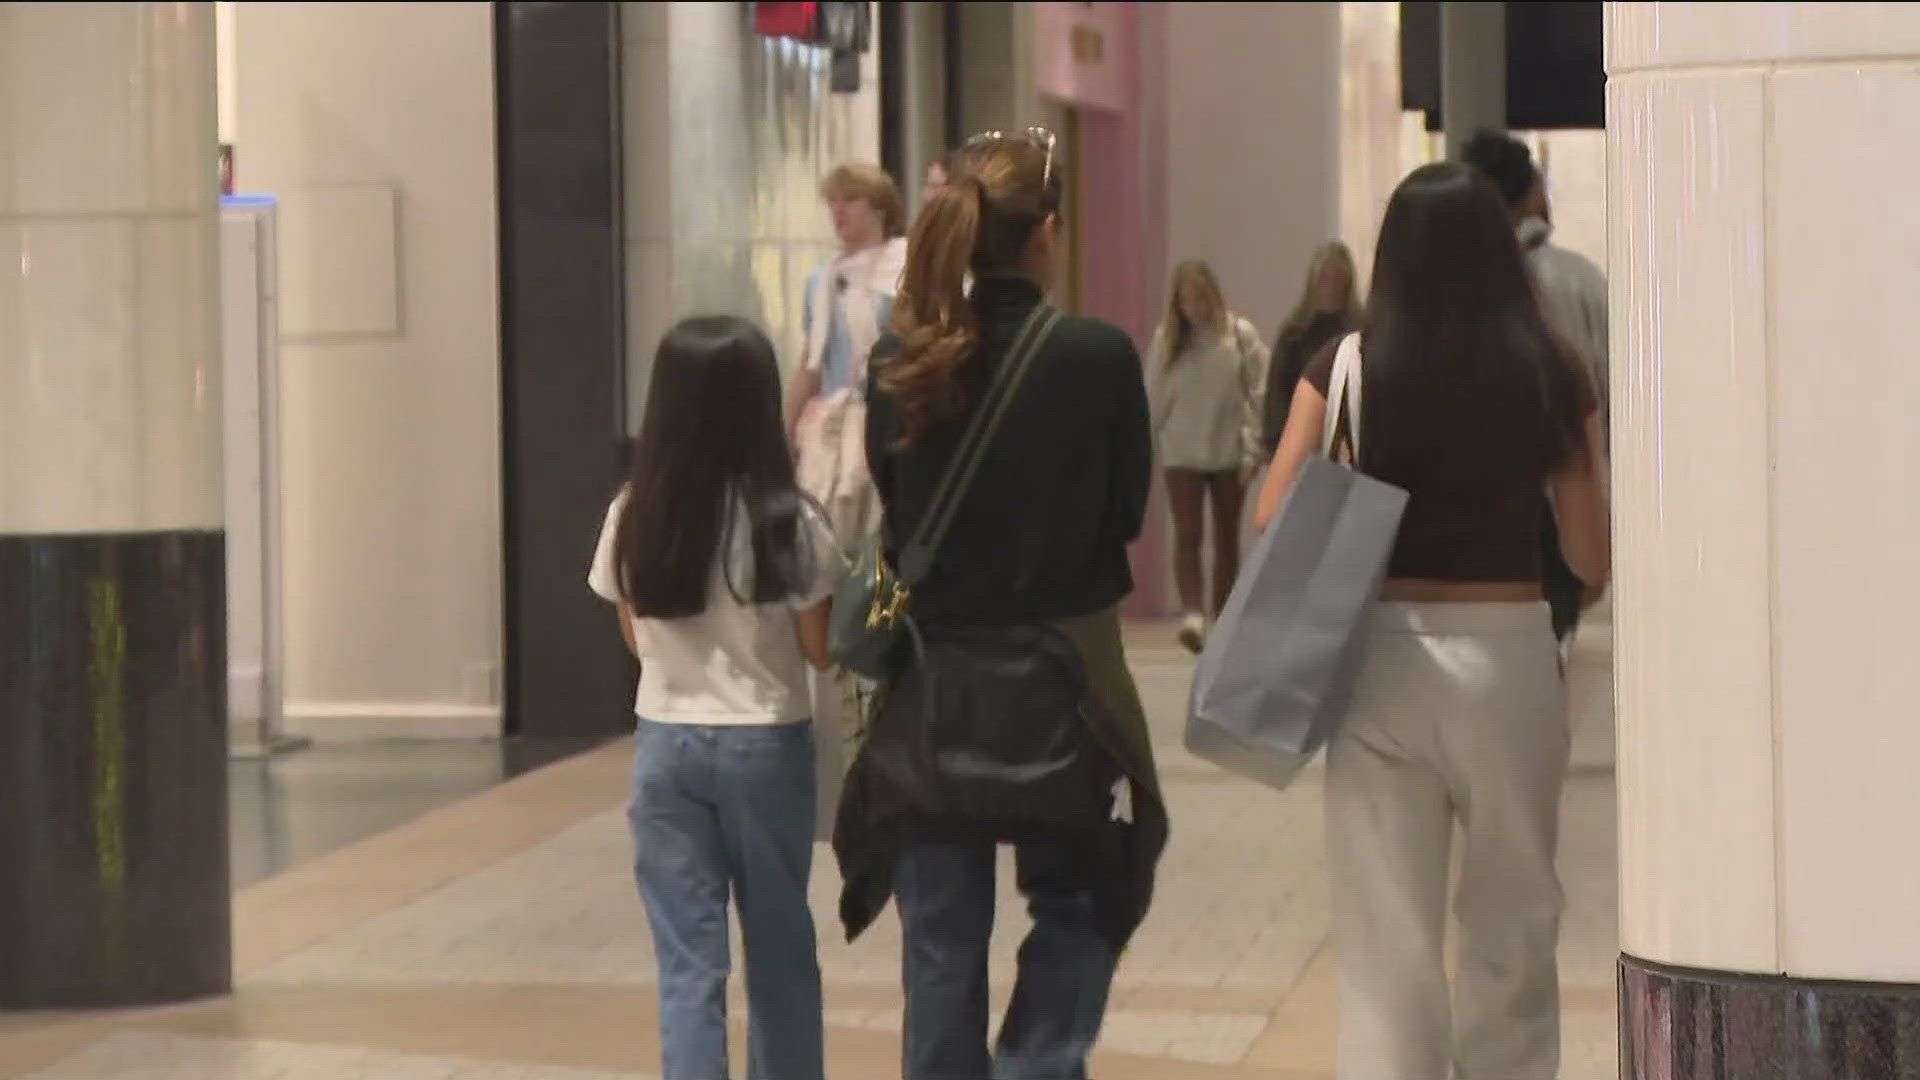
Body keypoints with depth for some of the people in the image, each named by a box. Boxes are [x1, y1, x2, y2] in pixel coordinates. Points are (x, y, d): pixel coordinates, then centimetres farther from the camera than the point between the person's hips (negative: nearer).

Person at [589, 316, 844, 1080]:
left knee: (688, 959, 2)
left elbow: (636, 638, 8)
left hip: (666, 747, 1)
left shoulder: (632, 518, -4)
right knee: (778, 949, 16)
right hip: (765, 746, -1)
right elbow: (821, 649, -5)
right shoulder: (787, 522, -13)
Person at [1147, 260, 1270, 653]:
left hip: (1229, 452, 0)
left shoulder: (1240, 335, -6)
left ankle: (1222, 618, 17)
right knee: (1188, 535, -12)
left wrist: (1252, 450, -10)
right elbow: (1155, 397, 2)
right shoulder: (1166, 338, -1)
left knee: (1226, 539, 9)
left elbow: (1258, 395, -6)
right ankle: (1193, 612, -20)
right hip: (1181, 453, 0)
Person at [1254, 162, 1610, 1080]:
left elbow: (1273, 524, -3)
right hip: (1508, 656, 0)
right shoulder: (1553, 379, -3)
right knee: (1511, 935, 15)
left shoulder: (1346, 368, -3)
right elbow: (1592, 558, 0)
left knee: (1387, 941, 5)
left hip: (1381, 657, 0)